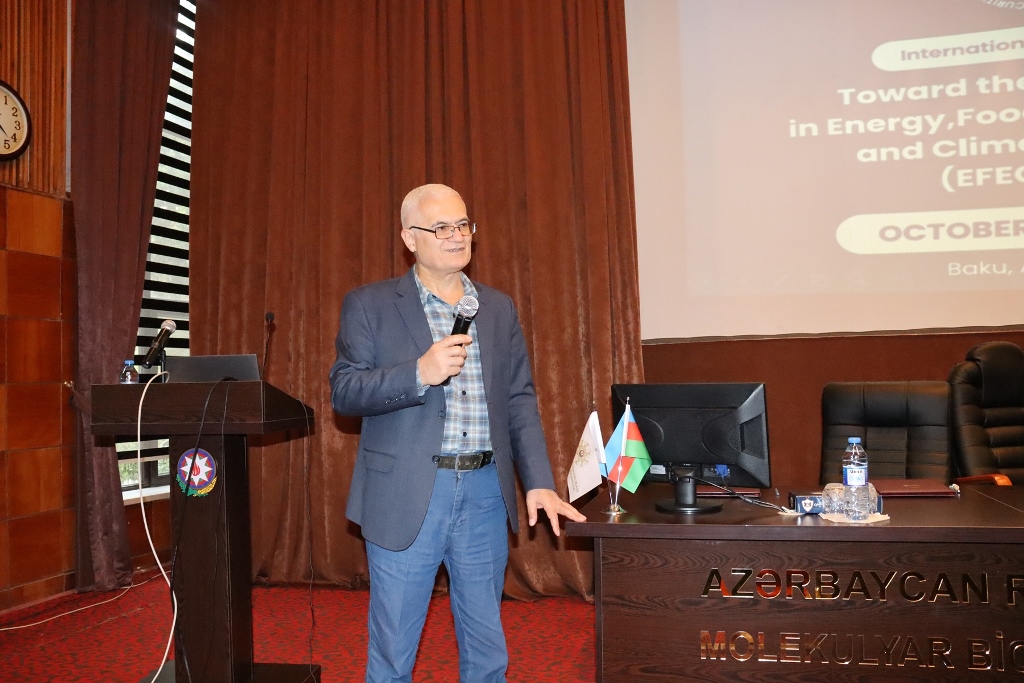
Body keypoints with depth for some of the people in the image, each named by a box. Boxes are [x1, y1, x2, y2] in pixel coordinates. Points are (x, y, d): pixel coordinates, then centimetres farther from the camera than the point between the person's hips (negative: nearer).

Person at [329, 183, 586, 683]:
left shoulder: (499, 309, 11)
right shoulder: (369, 305, 0)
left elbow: (519, 400, 8)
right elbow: (343, 393, -7)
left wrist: (539, 482, -1)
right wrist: (419, 373, -22)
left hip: (486, 493, 4)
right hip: (405, 496, -3)